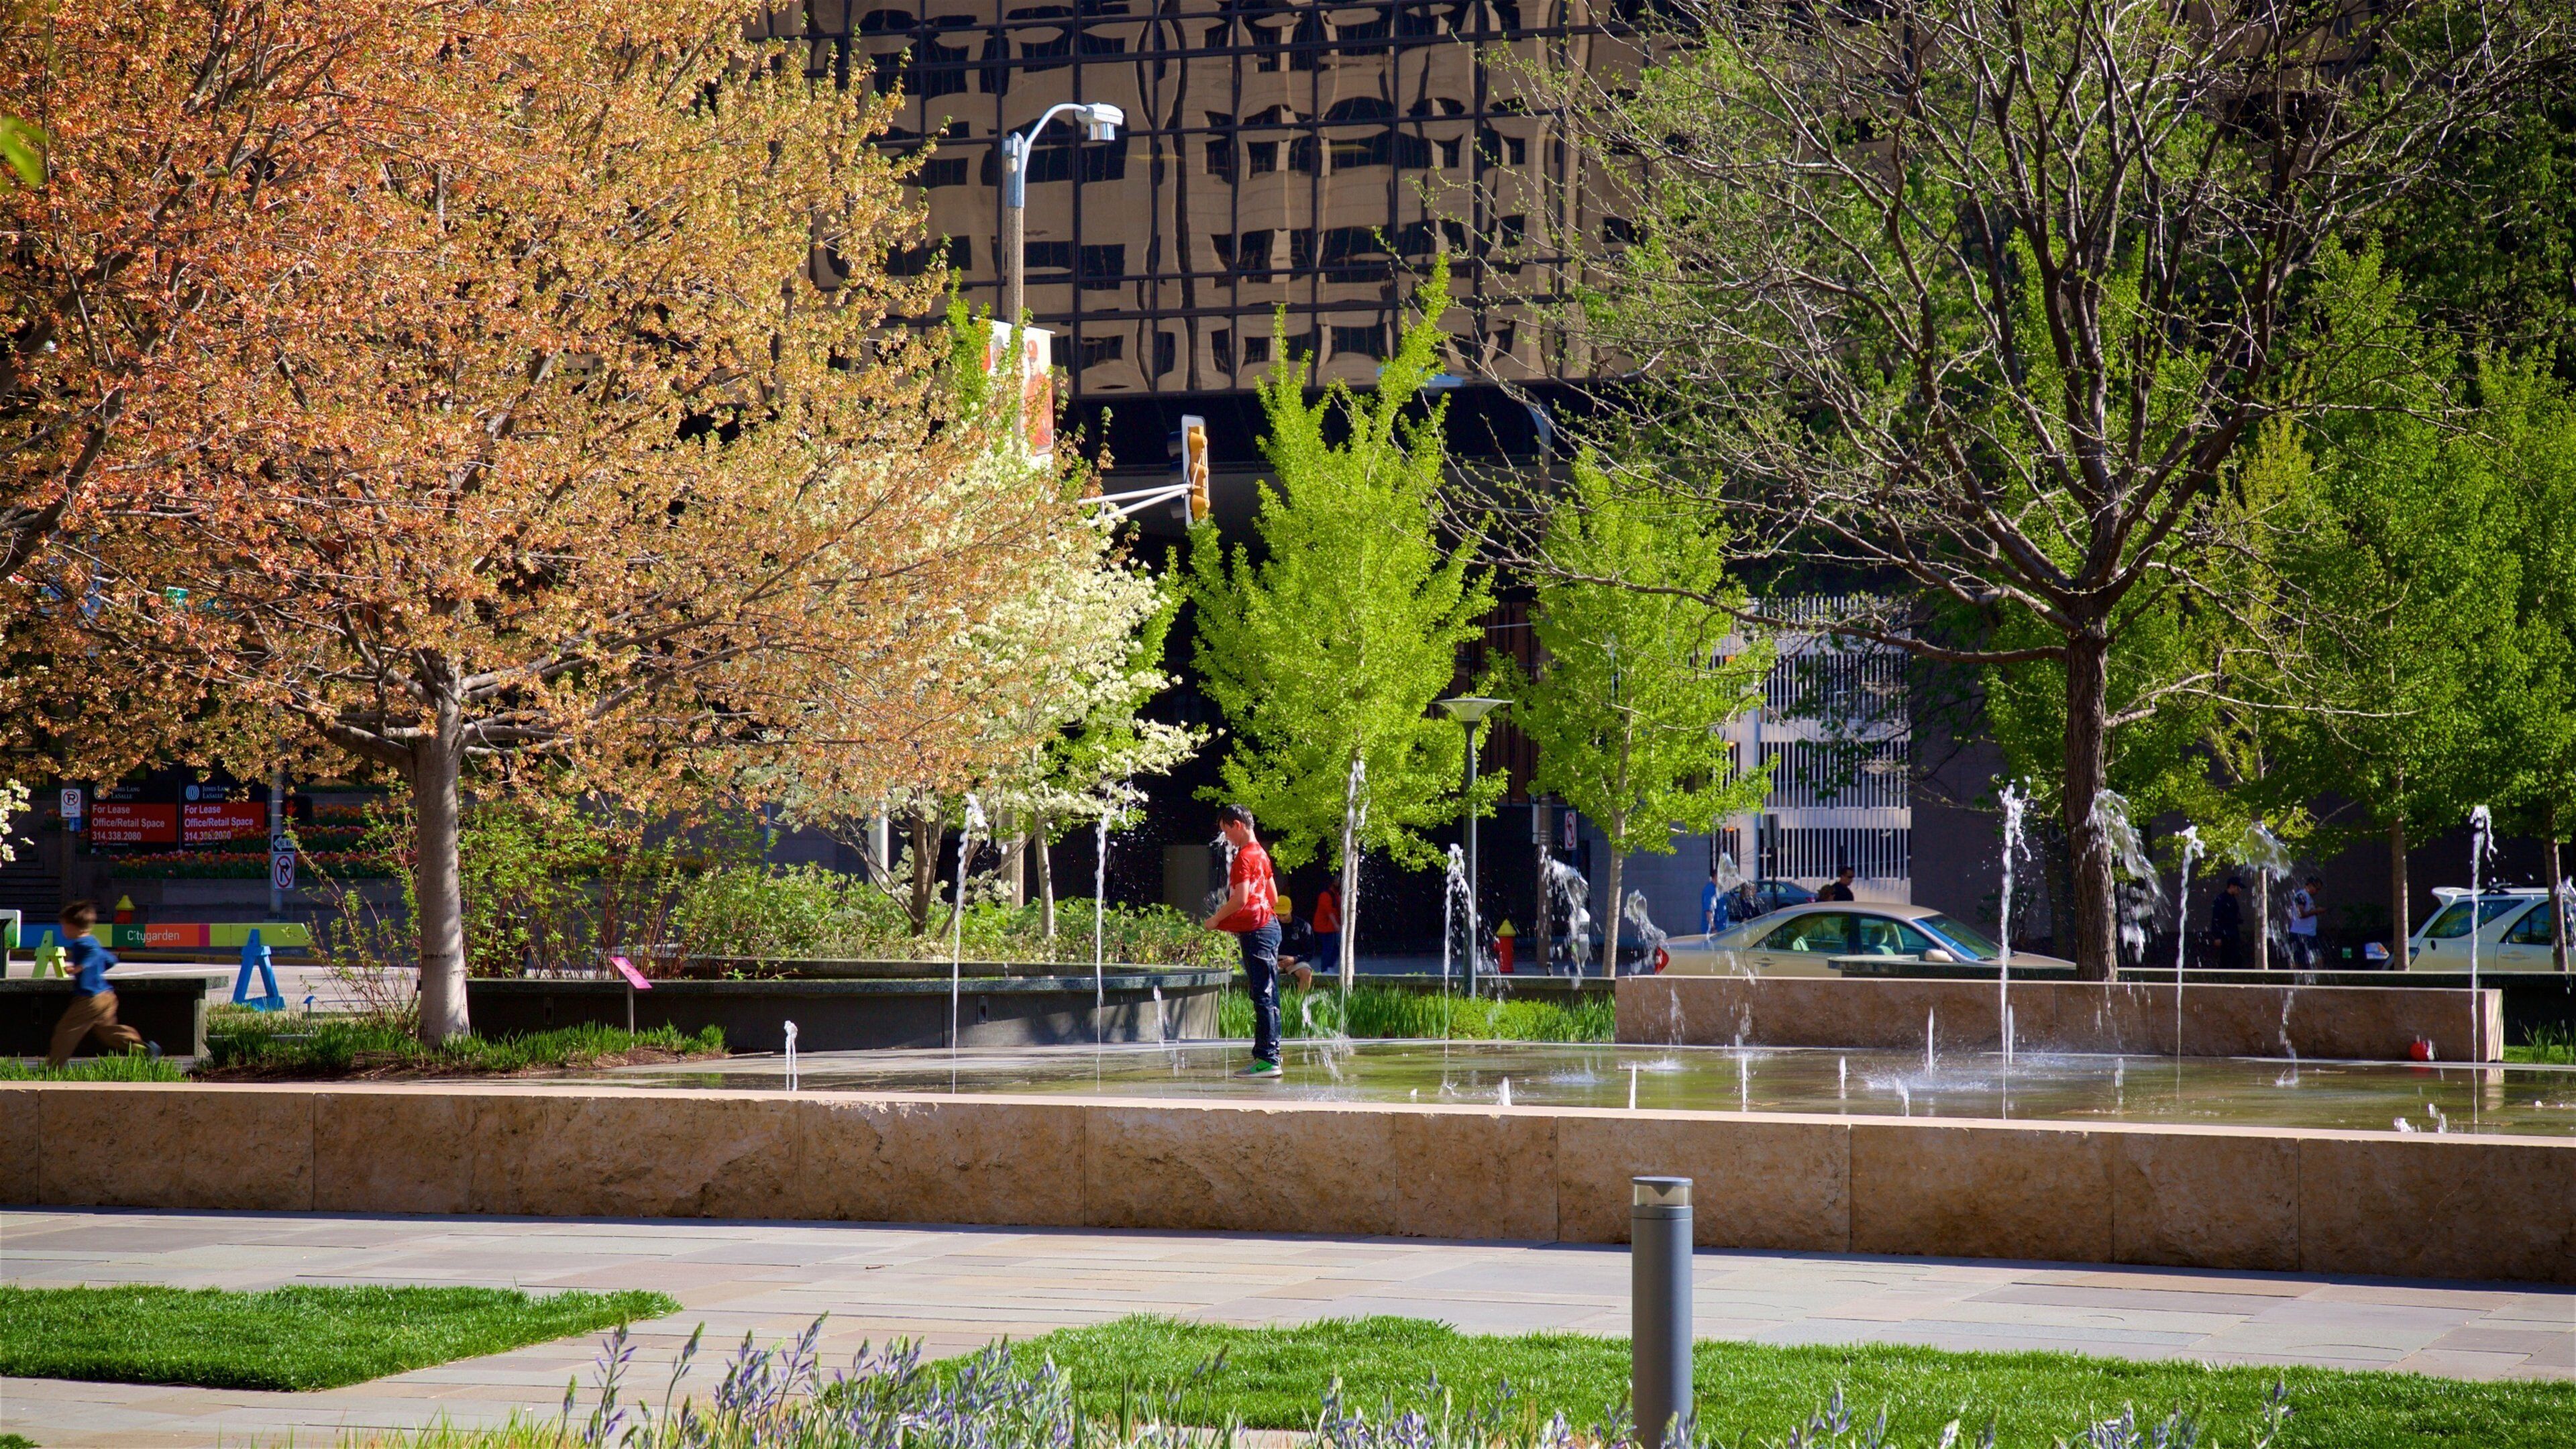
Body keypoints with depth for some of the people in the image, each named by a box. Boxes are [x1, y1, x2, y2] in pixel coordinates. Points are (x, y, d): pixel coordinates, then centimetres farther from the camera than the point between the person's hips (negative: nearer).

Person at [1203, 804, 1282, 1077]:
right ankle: (1269, 1055, 12)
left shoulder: (1245, 856, -12)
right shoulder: (1260, 853, 17)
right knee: (1267, 997, 10)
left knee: (1262, 995, -11)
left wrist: (1216, 919, -8)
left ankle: (1267, 1059, -13)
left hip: (1256, 931, -10)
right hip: (1268, 925, 10)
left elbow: (1240, 899, -22)